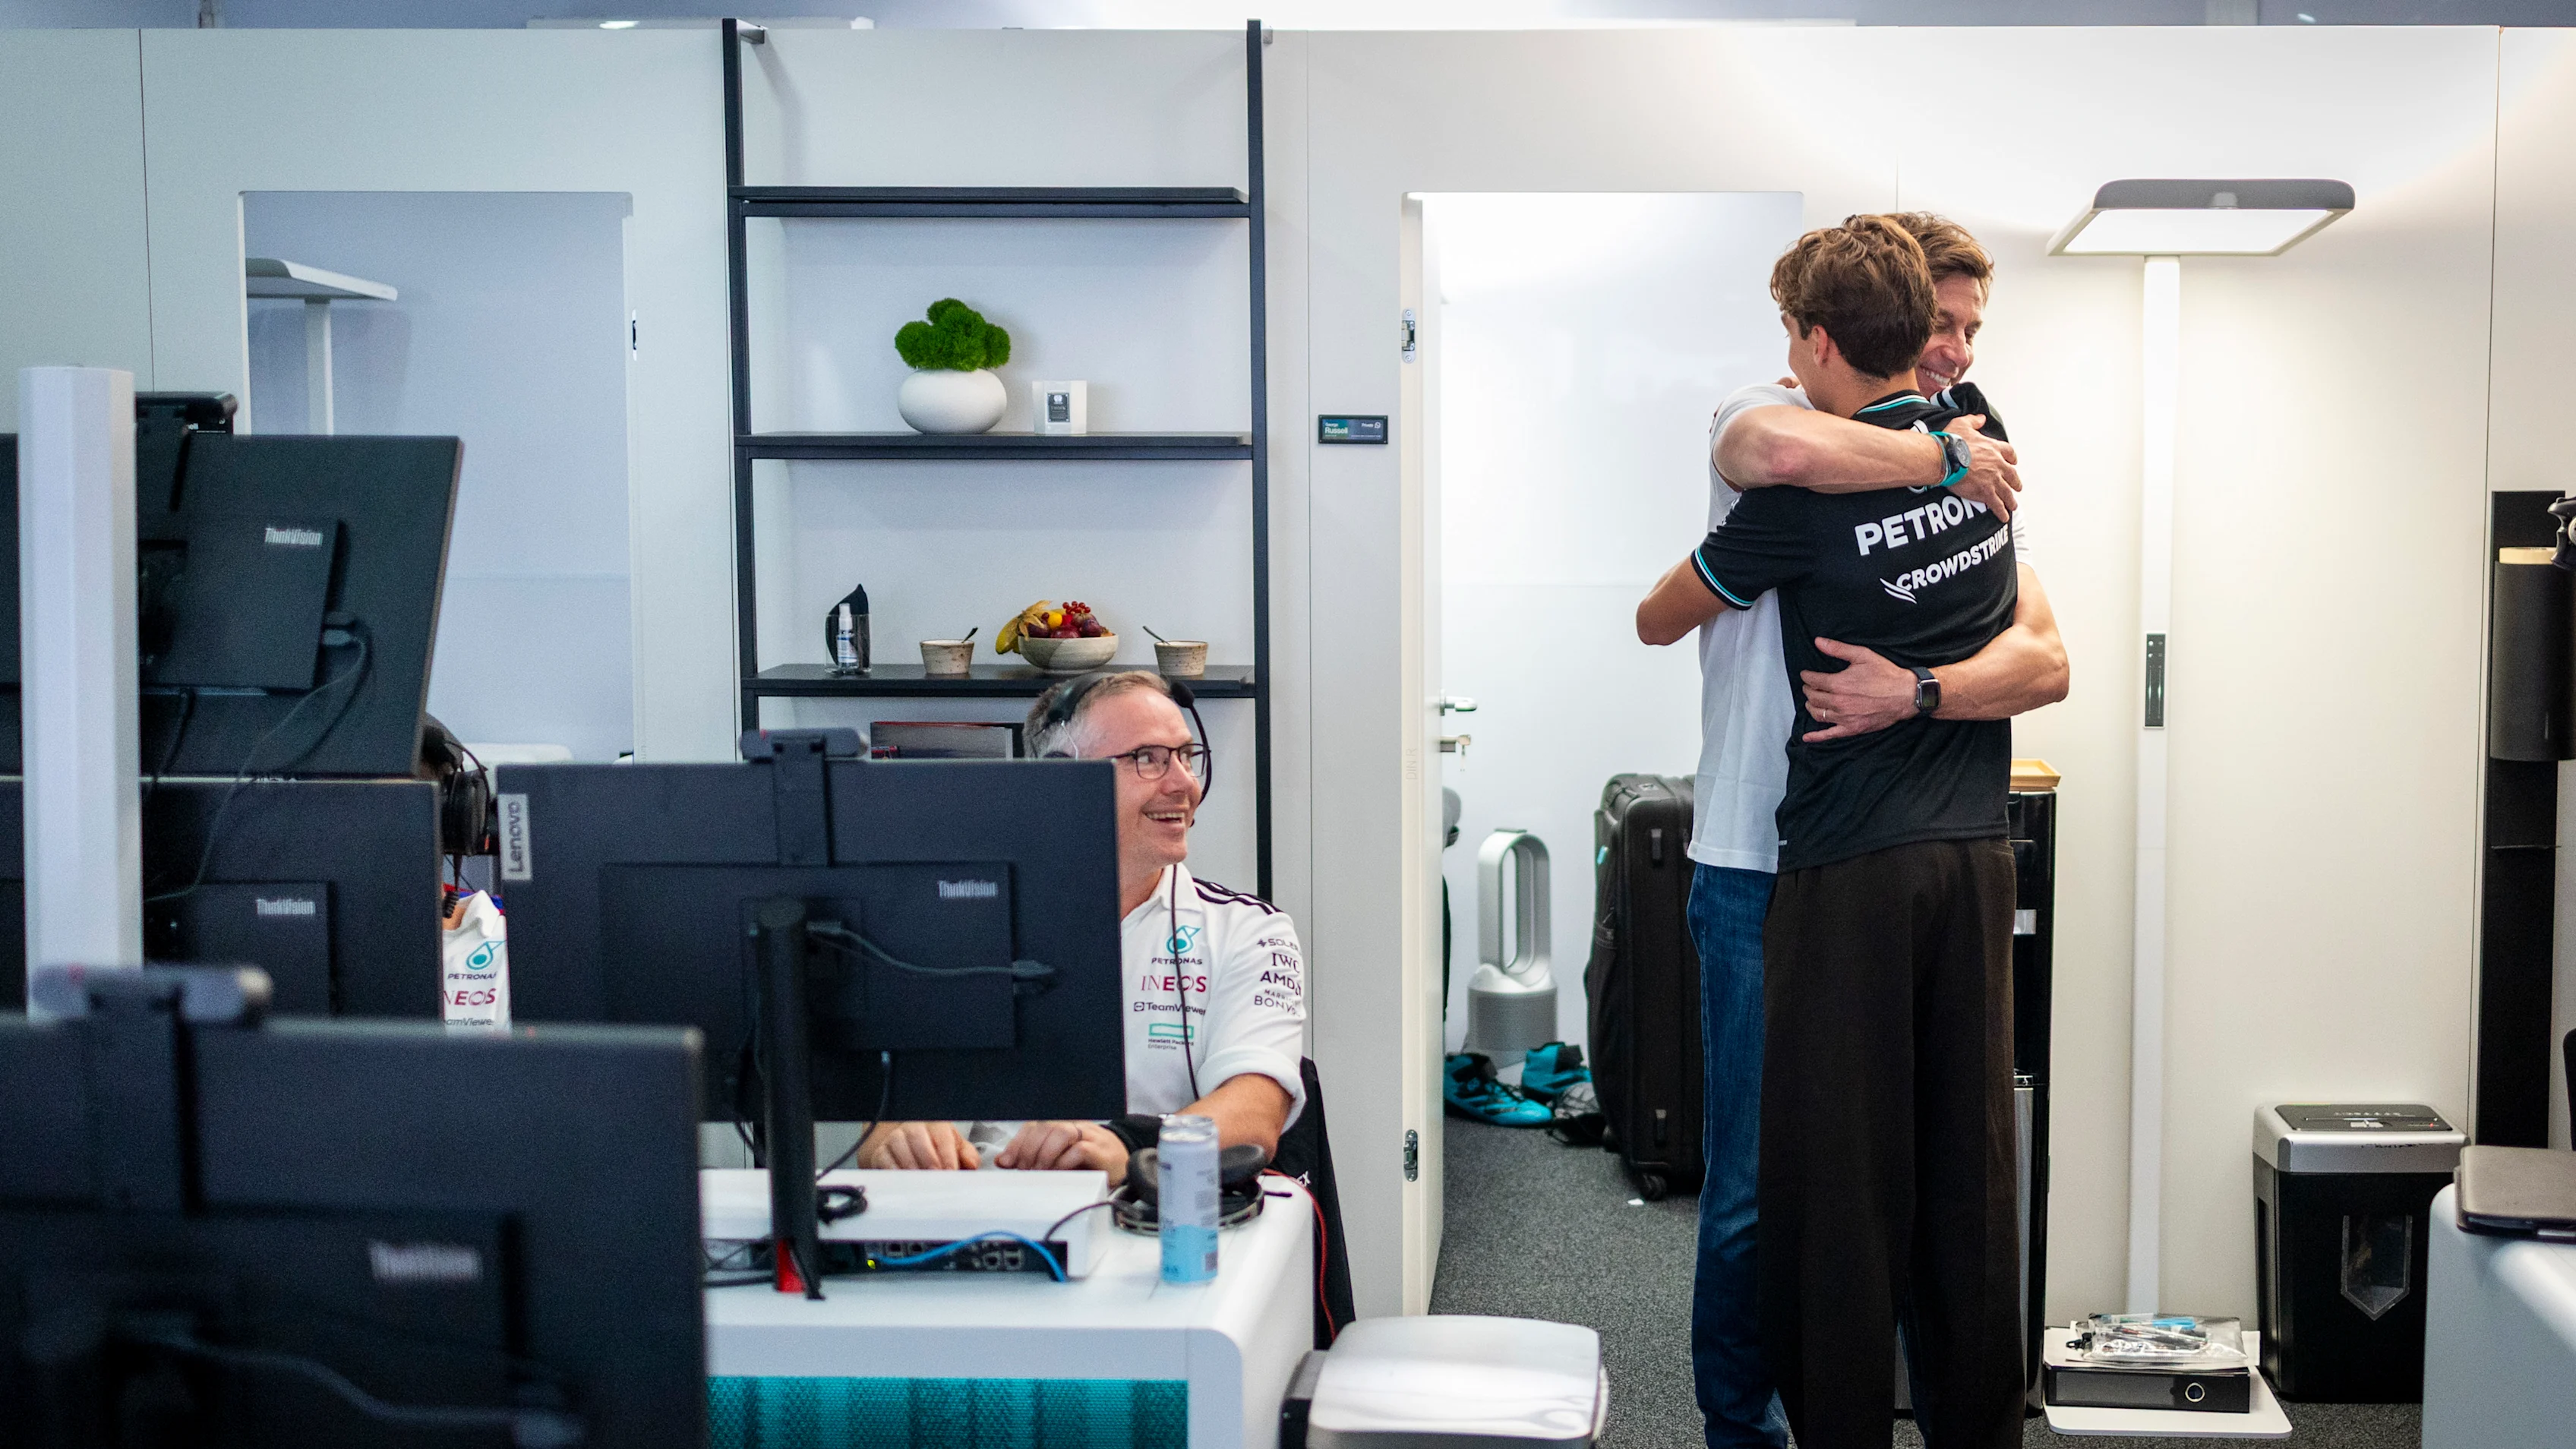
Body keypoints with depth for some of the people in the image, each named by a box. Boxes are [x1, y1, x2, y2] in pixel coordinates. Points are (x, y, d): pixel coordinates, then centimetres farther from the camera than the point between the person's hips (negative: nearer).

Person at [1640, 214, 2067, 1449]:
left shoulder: (1970, 477, 11)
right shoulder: (1762, 419, -3)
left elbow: (2045, 660, -4)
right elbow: (1777, 451, -33)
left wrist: (1915, 693, -23)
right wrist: (1946, 457, -17)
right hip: (1766, 876, -4)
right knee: (1756, 1191, 3)